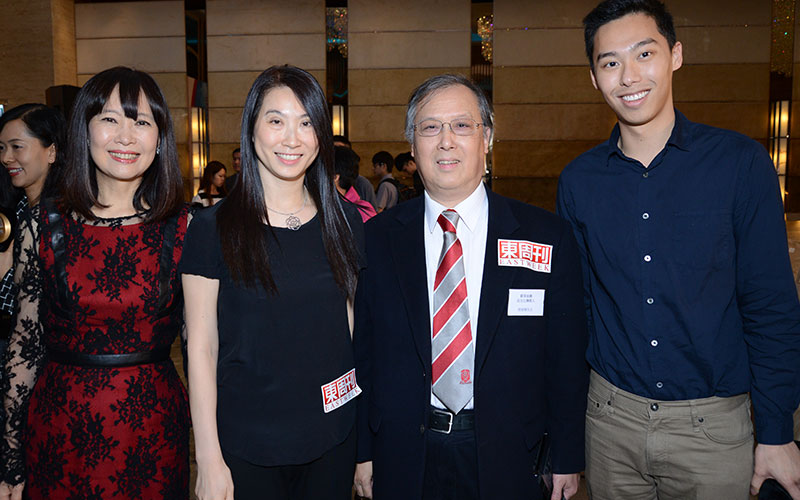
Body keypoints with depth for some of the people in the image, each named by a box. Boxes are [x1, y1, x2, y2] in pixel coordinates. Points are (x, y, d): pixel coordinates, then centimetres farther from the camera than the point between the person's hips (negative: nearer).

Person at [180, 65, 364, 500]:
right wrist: (209, 460, -9)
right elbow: (202, 349, -7)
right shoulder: (213, 228, -8)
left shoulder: (346, 222, 0)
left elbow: (358, 325, 4)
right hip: (246, 446, -2)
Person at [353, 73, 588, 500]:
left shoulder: (548, 236, -7)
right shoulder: (377, 238, -4)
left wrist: (567, 460, -1)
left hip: (508, 463, 0)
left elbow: (566, 357, -3)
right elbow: (363, 352, 0)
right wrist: (363, 452, 2)